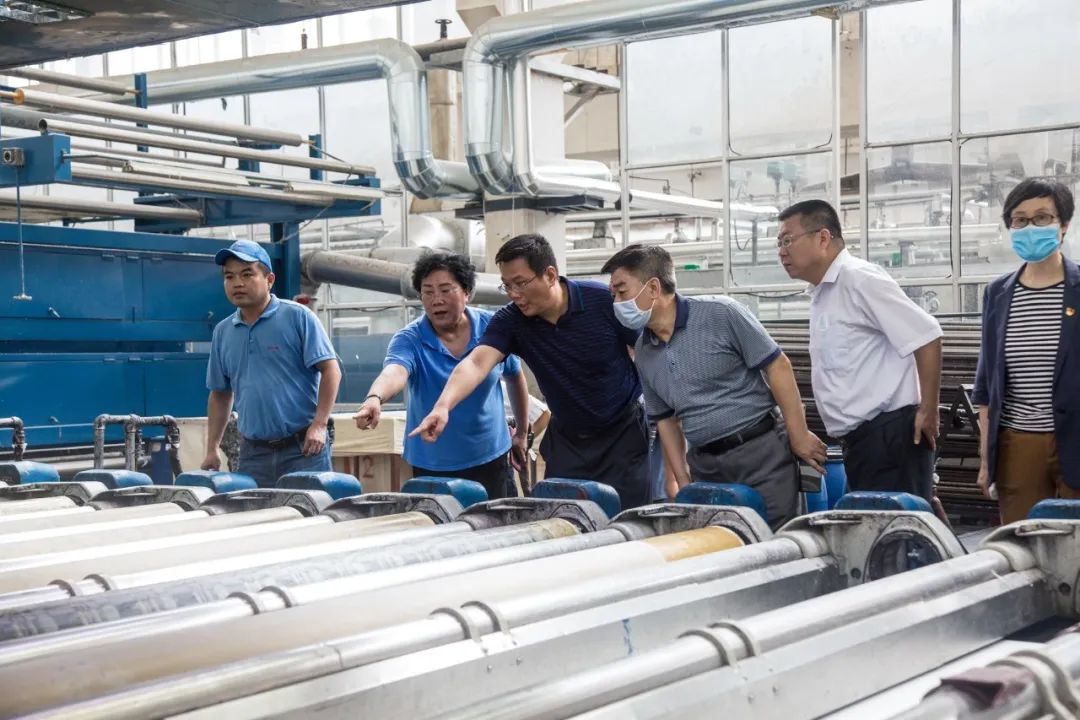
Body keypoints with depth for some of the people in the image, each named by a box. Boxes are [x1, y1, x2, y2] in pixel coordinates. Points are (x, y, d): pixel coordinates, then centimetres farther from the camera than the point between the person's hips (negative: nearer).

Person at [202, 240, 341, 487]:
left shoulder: (297, 317, -4)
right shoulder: (223, 332, 11)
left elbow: (330, 369, -7)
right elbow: (220, 394, 19)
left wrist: (319, 424, -15)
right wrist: (211, 450, 14)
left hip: (303, 448, -4)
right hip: (253, 453, 5)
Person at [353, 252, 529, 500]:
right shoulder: (409, 339, -12)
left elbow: (515, 377, 10)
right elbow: (394, 371, -34)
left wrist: (522, 432, 17)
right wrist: (375, 398, -56)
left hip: (491, 459, 2)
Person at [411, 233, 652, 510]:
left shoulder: (603, 301, -17)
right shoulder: (510, 321, -11)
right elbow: (476, 363, -26)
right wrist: (443, 406, -44)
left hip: (624, 432, -3)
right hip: (567, 439, 3)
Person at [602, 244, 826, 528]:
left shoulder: (720, 313, -11)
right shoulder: (643, 354, 7)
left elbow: (777, 366, -8)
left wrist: (799, 436, -9)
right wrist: (683, 483, 9)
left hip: (763, 451, -5)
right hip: (705, 465, 5)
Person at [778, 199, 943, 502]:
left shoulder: (858, 278, -13)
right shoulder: (821, 293, 15)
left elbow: (926, 336, -17)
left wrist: (928, 412, -15)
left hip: (890, 433, -10)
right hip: (860, 440, 10)